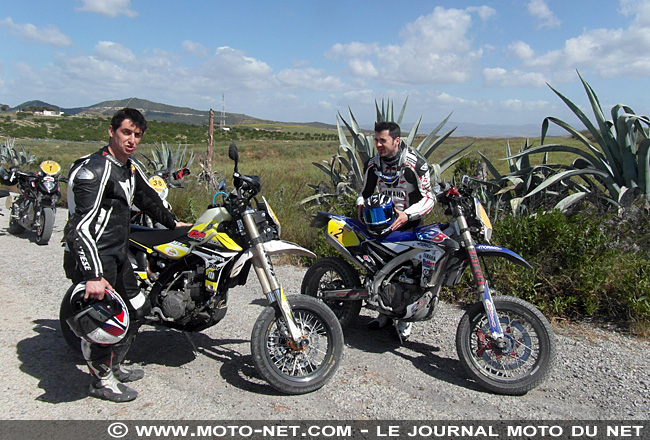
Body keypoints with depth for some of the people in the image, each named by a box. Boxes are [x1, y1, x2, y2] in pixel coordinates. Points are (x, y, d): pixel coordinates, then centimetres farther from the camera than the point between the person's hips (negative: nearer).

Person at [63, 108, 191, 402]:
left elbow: (148, 199, 29)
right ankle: (102, 380, 16)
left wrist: (172, 223, 39)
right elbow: (81, 225, -27)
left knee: (137, 308, 17)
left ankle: (114, 365, 34)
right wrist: (93, 275, -33)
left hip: (119, 254, 10)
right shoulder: (96, 168, -20)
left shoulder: (131, 169, 10)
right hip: (93, 256, -10)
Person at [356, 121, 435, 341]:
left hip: (409, 224, -4)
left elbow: (429, 197, -8)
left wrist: (407, 214, -22)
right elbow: (364, 191, 18)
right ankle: (385, 311, 16)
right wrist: (361, 206, -4)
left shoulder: (416, 164, -10)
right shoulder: (372, 164, 5)